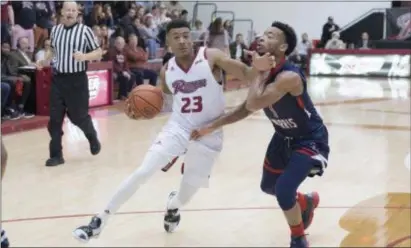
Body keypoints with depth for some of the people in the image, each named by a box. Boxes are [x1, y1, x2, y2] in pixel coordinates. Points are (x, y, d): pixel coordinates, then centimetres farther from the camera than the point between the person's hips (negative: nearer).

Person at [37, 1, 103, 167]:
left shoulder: (85, 31, -7)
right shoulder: (55, 30, 7)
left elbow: (99, 53, -5)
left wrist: (84, 57, -23)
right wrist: (46, 60, 8)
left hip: (77, 80, -4)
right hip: (58, 79, 4)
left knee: (78, 116, 7)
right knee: (55, 118, 1)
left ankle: (93, 138, 39)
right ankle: (56, 155, 9)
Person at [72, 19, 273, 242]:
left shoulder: (211, 57, -13)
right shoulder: (166, 71, -1)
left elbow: (245, 75, -15)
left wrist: (258, 68, -37)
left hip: (208, 134, -1)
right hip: (178, 128, 2)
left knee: (188, 191, 11)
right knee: (142, 173, -11)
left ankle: (172, 205, 51)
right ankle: (99, 221, -2)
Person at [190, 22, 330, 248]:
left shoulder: (289, 77, -34)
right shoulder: (263, 72, -8)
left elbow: (254, 104, -44)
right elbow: (246, 108, 5)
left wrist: (261, 72, -31)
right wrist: (212, 127, 1)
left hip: (310, 140, -9)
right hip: (284, 137, 9)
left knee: (284, 190, -21)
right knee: (268, 186, 21)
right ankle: (307, 202, 50)